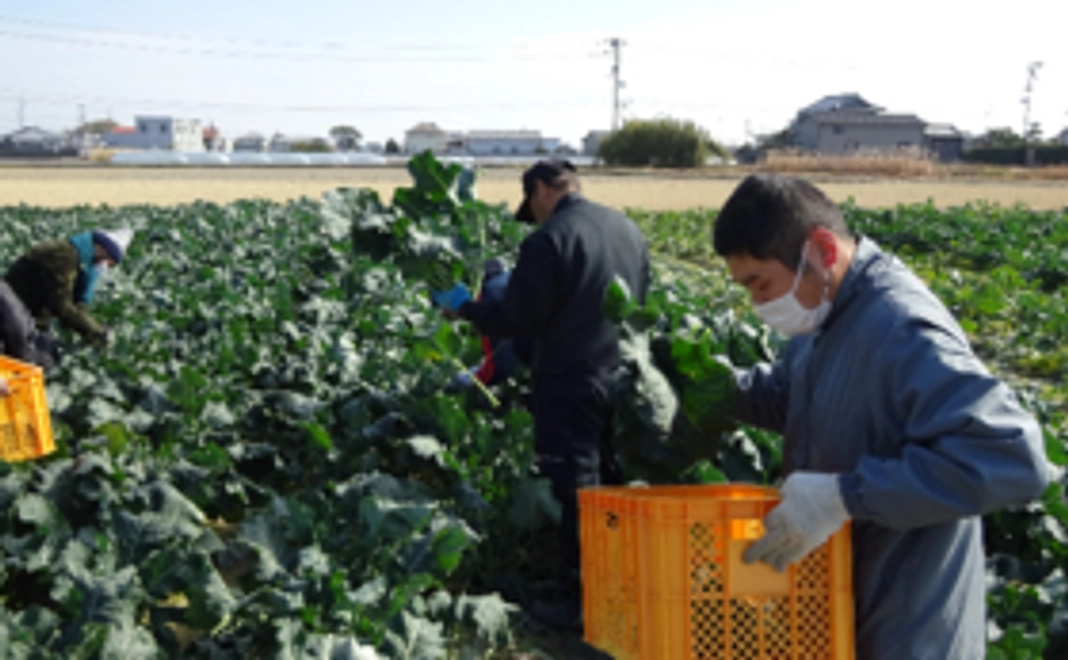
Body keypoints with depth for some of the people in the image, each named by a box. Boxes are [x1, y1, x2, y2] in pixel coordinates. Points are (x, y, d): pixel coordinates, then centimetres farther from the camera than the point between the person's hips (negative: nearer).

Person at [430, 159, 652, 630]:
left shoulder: (549, 240, -17)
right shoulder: (628, 228, 7)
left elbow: (518, 322, -13)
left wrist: (463, 306, 1)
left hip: (570, 384, -7)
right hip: (624, 377, 7)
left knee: (577, 491, 2)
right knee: (615, 484, 17)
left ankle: (579, 600, 11)